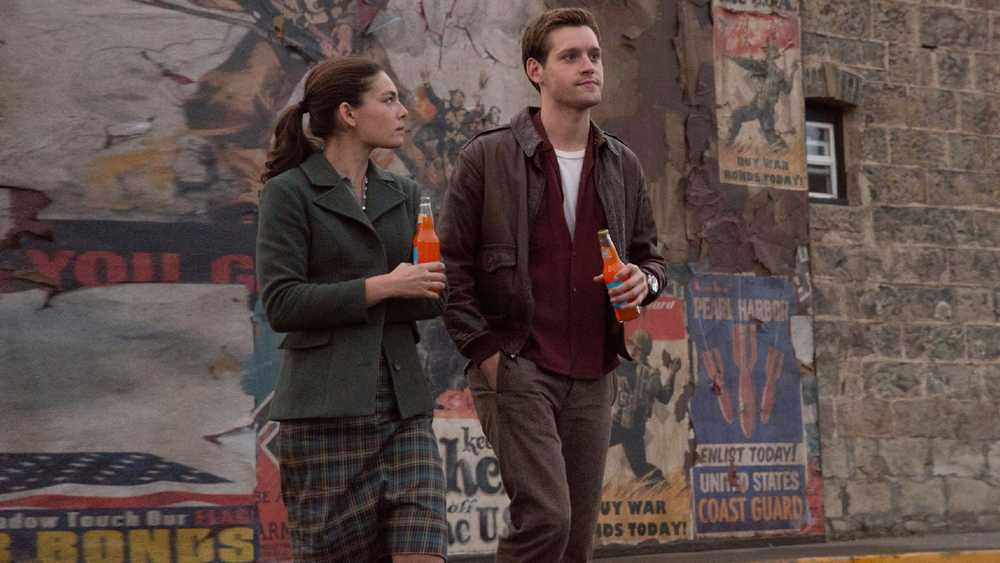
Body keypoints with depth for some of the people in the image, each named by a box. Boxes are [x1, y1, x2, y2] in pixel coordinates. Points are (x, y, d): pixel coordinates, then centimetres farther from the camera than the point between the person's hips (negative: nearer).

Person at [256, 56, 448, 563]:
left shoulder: (403, 195, 15)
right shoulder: (289, 193, -3)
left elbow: (433, 297, 9)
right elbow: (281, 304, -11)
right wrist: (381, 287, -15)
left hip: (402, 403, 5)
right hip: (326, 409, -5)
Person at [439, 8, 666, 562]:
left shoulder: (622, 166, 12)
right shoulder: (487, 157, -3)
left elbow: (649, 254, 21)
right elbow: (451, 265, -2)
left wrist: (644, 280, -3)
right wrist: (483, 350, -10)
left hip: (591, 380, 5)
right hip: (516, 371, -5)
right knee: (545, 518, -19)